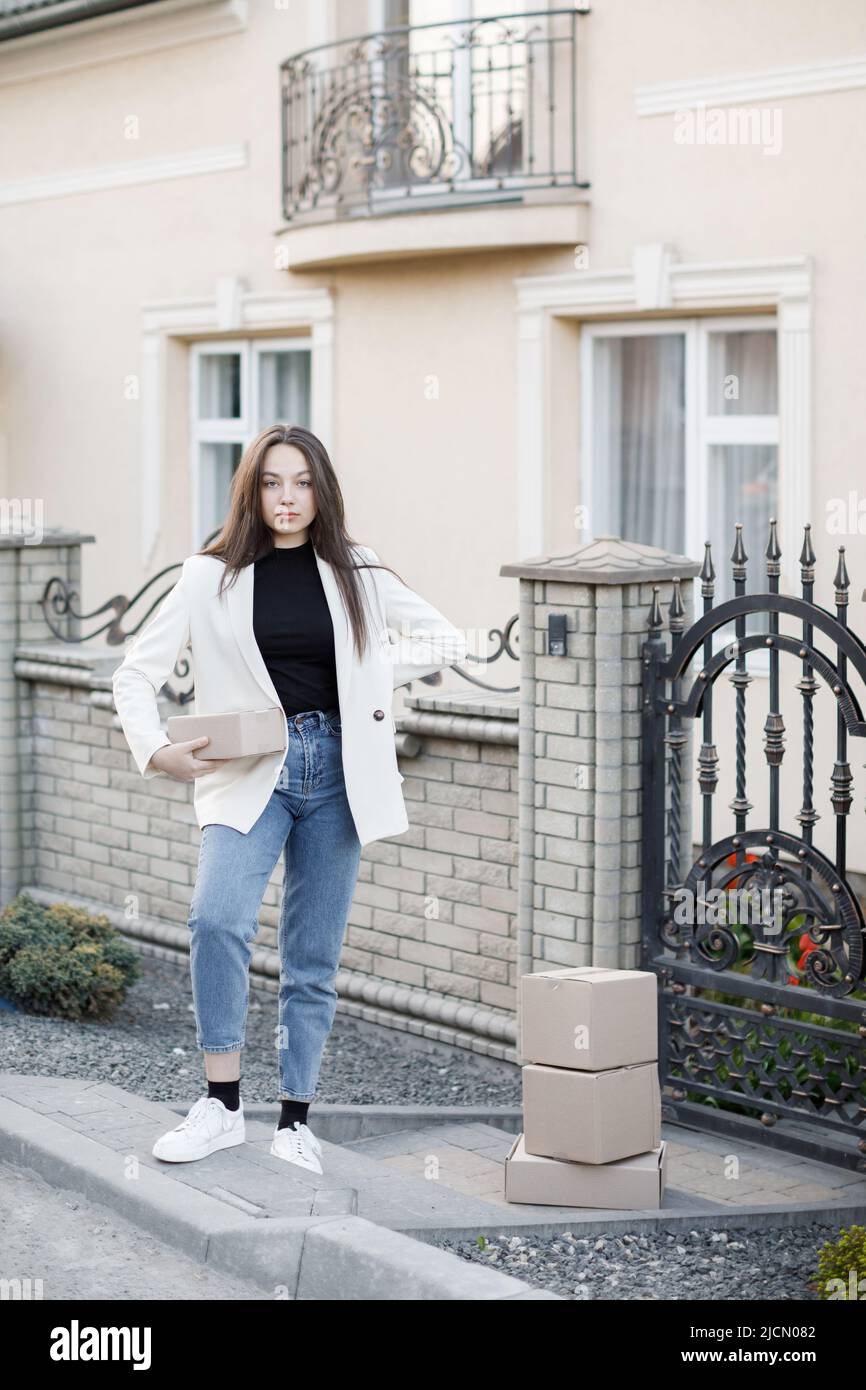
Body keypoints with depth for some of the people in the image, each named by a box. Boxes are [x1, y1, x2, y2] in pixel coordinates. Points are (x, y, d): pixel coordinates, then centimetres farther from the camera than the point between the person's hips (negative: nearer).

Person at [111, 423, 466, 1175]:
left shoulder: (356, 575, 6)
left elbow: (445, 640, 15)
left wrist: (374, 677, 1)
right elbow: (137, 673, 5)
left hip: (336, 772, 2)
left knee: (313, 959, 5)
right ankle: (222, 1105, -16)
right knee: (217, 920, -25)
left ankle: (295, 1122, 16)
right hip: (248, 774, -2)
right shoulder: (212, 578, 3)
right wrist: (157, 751, -11)